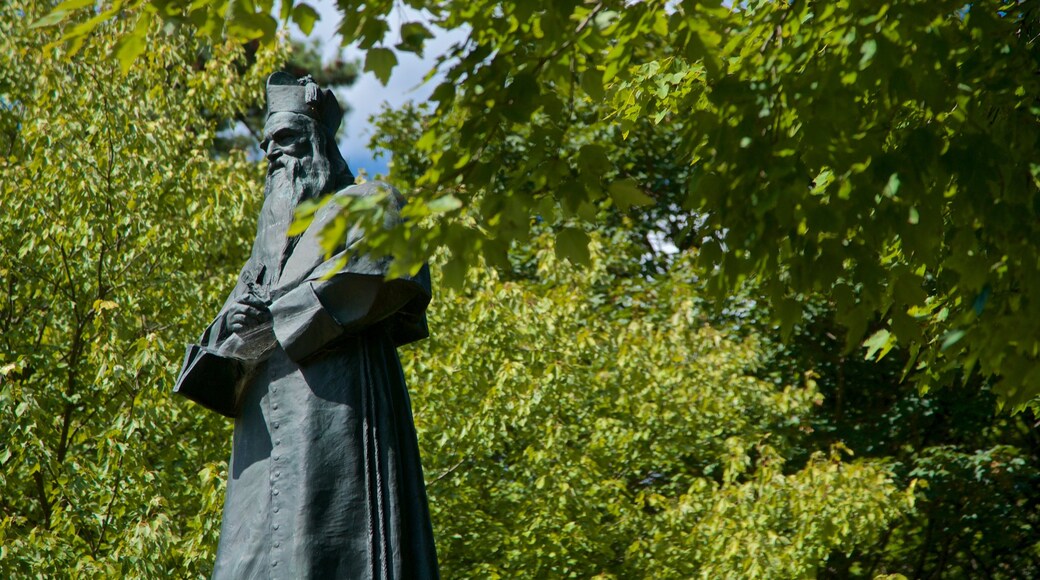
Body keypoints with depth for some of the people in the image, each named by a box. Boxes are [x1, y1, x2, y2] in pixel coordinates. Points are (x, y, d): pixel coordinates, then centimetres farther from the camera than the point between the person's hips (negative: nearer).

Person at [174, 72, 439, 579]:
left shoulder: (365, 204, 14)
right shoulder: (272, 237, 32)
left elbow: (390, 272, -10)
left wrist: (276, 316, -7)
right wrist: (233, 326, -5)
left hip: (335, 400, -6)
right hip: (268, 429, 6)